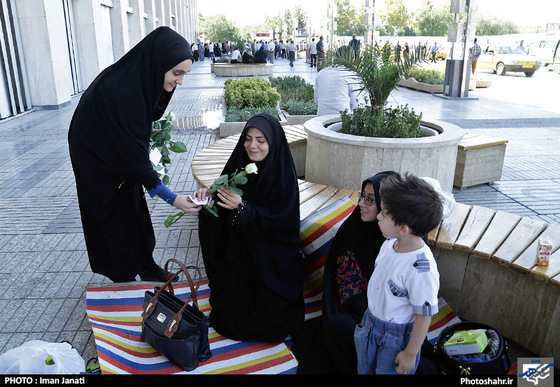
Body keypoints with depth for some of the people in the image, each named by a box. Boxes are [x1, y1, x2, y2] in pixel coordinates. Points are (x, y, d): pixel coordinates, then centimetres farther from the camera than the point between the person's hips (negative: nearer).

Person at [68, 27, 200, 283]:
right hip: (99, 165, -8)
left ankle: (146, 266, 34)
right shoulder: (120, 92, -36)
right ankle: (124, 280, 26)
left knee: (135, 212, 17)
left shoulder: (141, 77, -10)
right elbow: (133, 155, -33)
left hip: (120, 158, 8)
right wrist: (171, 198, -31)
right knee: (117, 220, 6)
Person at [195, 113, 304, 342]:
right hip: (237, 252, 4)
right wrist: (207, 197, -19)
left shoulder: (283, 175, -15)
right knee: (229, 317, 0)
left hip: (271, 260, -4)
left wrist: (242, 208, -31)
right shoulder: (240, 165, -1)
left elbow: (280, 220, -20)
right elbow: (221, 206, 4)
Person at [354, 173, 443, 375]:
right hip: (370, 323, 7)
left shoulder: (421, 270, -35)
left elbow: (424, 316, -24)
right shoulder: (390, 243, -11)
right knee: (364, 368, 26)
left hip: (396, 337, -7)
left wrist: (410, 354, -14)